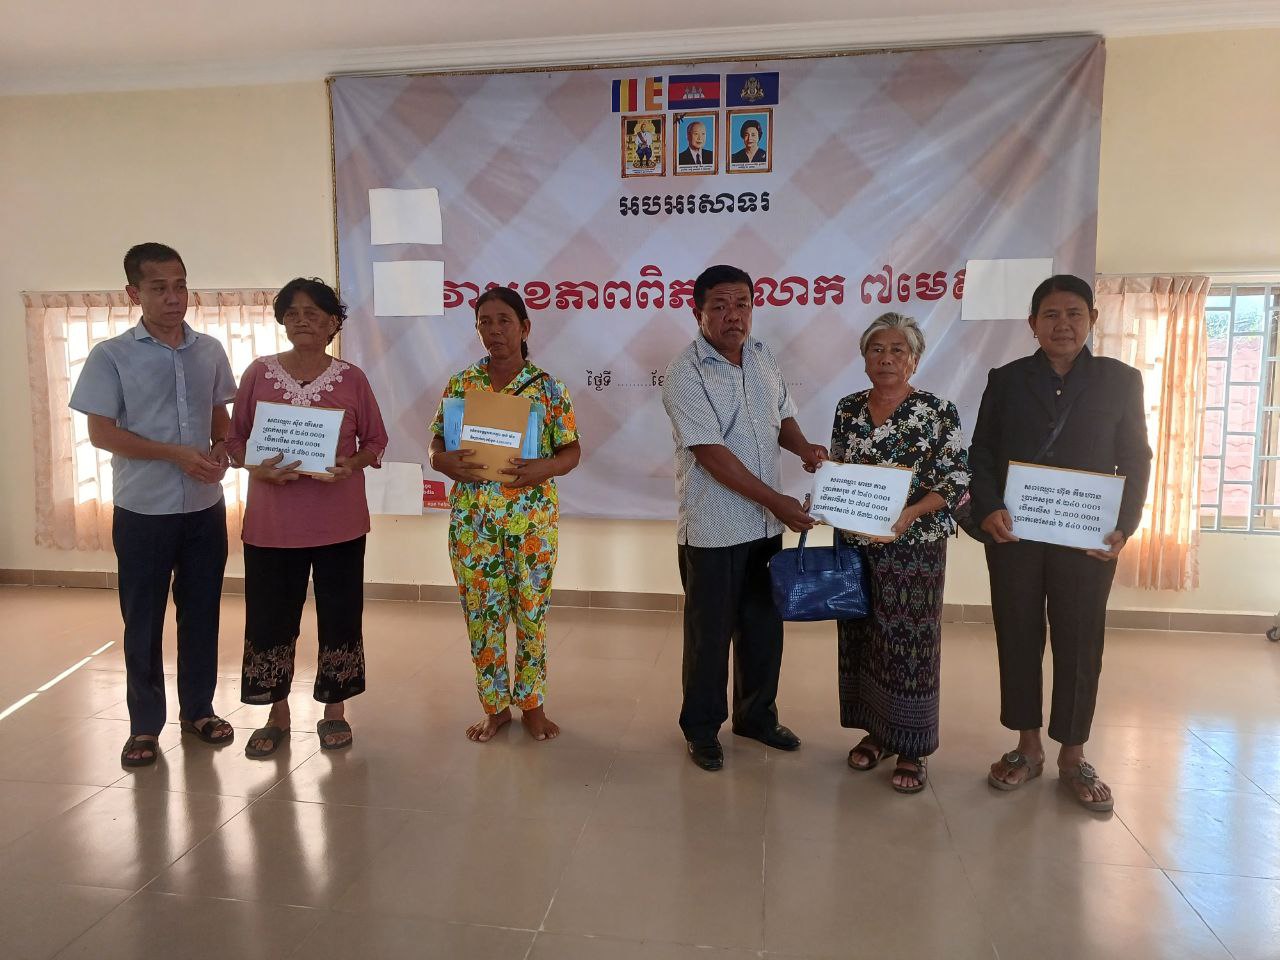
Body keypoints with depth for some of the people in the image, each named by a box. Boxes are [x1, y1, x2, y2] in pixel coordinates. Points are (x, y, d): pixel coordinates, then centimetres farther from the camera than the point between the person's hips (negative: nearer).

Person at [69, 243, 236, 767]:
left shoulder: (210, 351, 5)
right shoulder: (111, 356, -6)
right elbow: (101, 432, -8)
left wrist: (223, 449, -8)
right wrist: (176, 454, -18)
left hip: (205, 507, 3)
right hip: (142, 510, -3)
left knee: (201, 612, 11)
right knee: (142, 620, 7)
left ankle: (198, 708, 27)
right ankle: (145, 723, 21)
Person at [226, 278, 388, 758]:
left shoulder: (352, 378, 0)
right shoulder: (258, 373, 2)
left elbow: (376, 441, 5)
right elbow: (235, 438, 6)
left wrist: (350, 465, -15)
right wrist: (256, 468, -14)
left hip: (339, 522, -1)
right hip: (271, 522, 1)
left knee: (339, 614, 7)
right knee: (270, 616, 8)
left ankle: (334, 710, 25)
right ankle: (277, 714, 27)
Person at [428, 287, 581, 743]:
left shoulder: (548, 387, -1)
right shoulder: (460, 384, 5)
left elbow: (571, 451, 0)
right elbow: (436, 446, 7)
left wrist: (544, 468, -20)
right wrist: (446, 462, -16)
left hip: (533, 518, -2)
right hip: (472, 518, 2)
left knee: (532, 613, 7)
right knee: (481, 614, 9)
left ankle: (532, 704, 26)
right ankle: (495, 706, 26)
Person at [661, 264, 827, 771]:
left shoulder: (762, 356, 6)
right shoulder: (685, 373, -15)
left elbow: (782, 414, 18)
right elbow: (712, 452, -21)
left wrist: (803, 446, -4)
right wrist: (776, 500, -22)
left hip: (766, 522, 7)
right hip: (713, 529, -6)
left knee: (764, 625, 17)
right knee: (710, 632, 7)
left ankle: (757, 715, 36)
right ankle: (701, 728, 26)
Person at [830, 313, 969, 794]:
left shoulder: (939, 411, -7)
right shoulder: (848, 409, 6)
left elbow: (957, 482, -8)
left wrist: (909, 514, -22)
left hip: (914, 549, -4)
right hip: (855, 546, 4)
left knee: (909, 642, 3)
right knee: (860, 637, 11)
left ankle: (911, 749, 18)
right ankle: (876, 730, 30)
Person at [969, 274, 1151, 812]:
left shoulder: (1122, 381, 5)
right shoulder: (1006, 380, 6)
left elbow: (1135, 460, 4)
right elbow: (982, 453, 4)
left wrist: (1124, 526, -10)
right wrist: (988, 509, -13)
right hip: (1014, 534, 1)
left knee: (1079, 644, 5)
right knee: (1017, 638, 7)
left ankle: (1073, 756, 20)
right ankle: (1027, 747, 22)